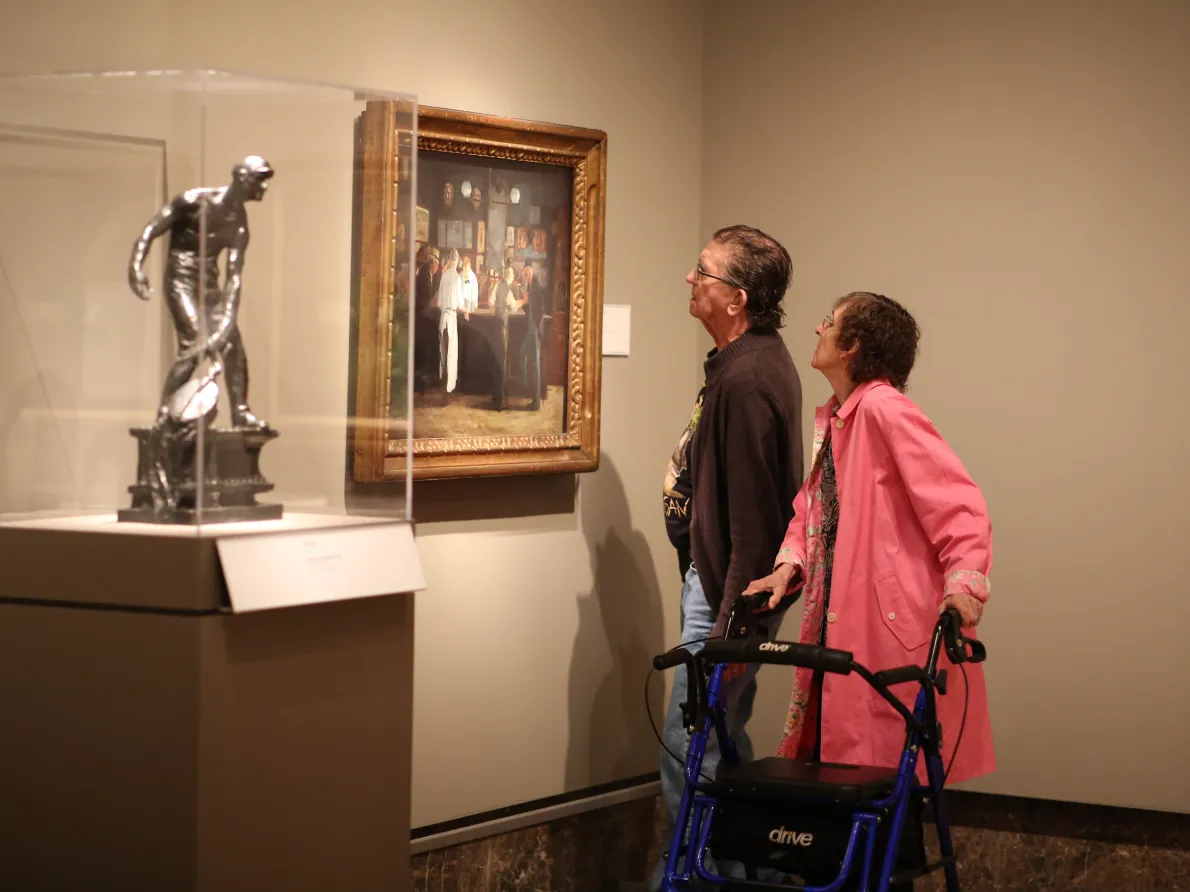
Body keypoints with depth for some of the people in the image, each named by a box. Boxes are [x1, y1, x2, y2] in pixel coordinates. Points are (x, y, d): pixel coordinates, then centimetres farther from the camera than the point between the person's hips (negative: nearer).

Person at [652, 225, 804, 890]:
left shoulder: (747, 379, -22)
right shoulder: (758, 361, 11)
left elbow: (752, 517, -24)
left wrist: (730, 627, -23)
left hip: (728, 587, -11)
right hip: (718, 578, 11)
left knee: (690, 748, -7)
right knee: (722, 741, 18)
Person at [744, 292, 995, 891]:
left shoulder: (884, 410, -13)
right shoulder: (828, 419, 14)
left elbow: (959, 505, -18)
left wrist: (964, 580, -30)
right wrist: (789, 565, 2)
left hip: (893, 631, -9)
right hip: (835, 627, 9)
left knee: (885, 774, -2)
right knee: (832, 760, 12)